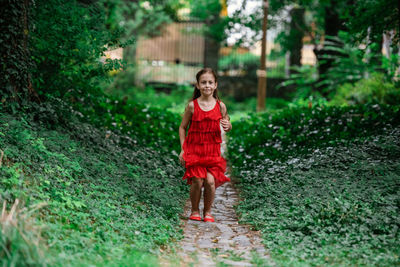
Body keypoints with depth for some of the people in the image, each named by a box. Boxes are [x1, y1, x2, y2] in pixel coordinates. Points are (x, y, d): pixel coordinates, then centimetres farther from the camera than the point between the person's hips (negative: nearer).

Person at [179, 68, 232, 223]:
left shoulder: (220, 106, 0)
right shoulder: (192, 106, -4)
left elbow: (227, 124, 15)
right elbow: (182, 127, 4)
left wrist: (228, 126, -10)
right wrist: (183, 149, -2)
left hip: (213, 150, 1)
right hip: (194, 149, -1)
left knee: (210, 181, -8)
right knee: (197, 181, -7)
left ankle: (207, 212, 13)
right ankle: (195, 211, 16)